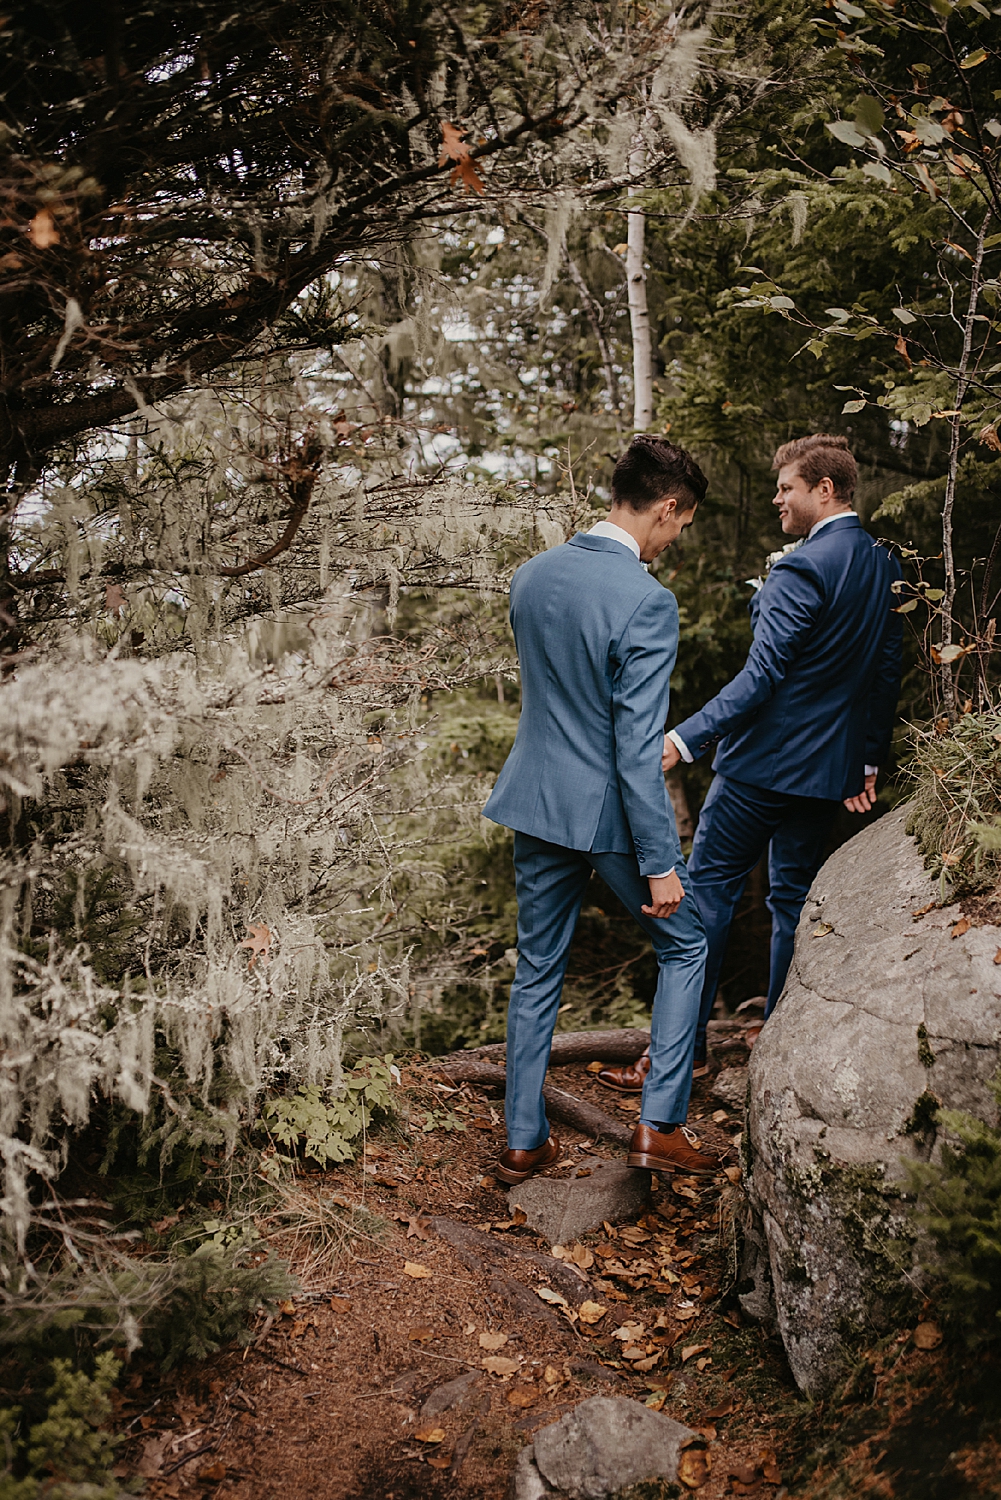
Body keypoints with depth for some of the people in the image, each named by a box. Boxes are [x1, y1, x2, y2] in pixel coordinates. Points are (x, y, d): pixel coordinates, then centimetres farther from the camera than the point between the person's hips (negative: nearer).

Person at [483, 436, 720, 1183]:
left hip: (537, 800, 6)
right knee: (685, 947, 16)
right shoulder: (646, 602, -21)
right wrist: (661, 863, -16)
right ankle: (660, 1123, 15)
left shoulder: (532, 576, 2)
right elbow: (638, 750, -21)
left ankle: (524, 1140, 25)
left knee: (537, 971, 17)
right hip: (611, 811, -6)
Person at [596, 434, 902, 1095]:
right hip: (830, 767, 8)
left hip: (763, 760, -8)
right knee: (796, 900, 14)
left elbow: (763, 675, -25)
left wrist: (685, 740, -28)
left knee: (708, 891, 2)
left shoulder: (802, 569, -18)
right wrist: (869, 761, 21)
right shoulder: (885, 566, 8)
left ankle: (682, 1048, 6)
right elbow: (887, 673, 14)